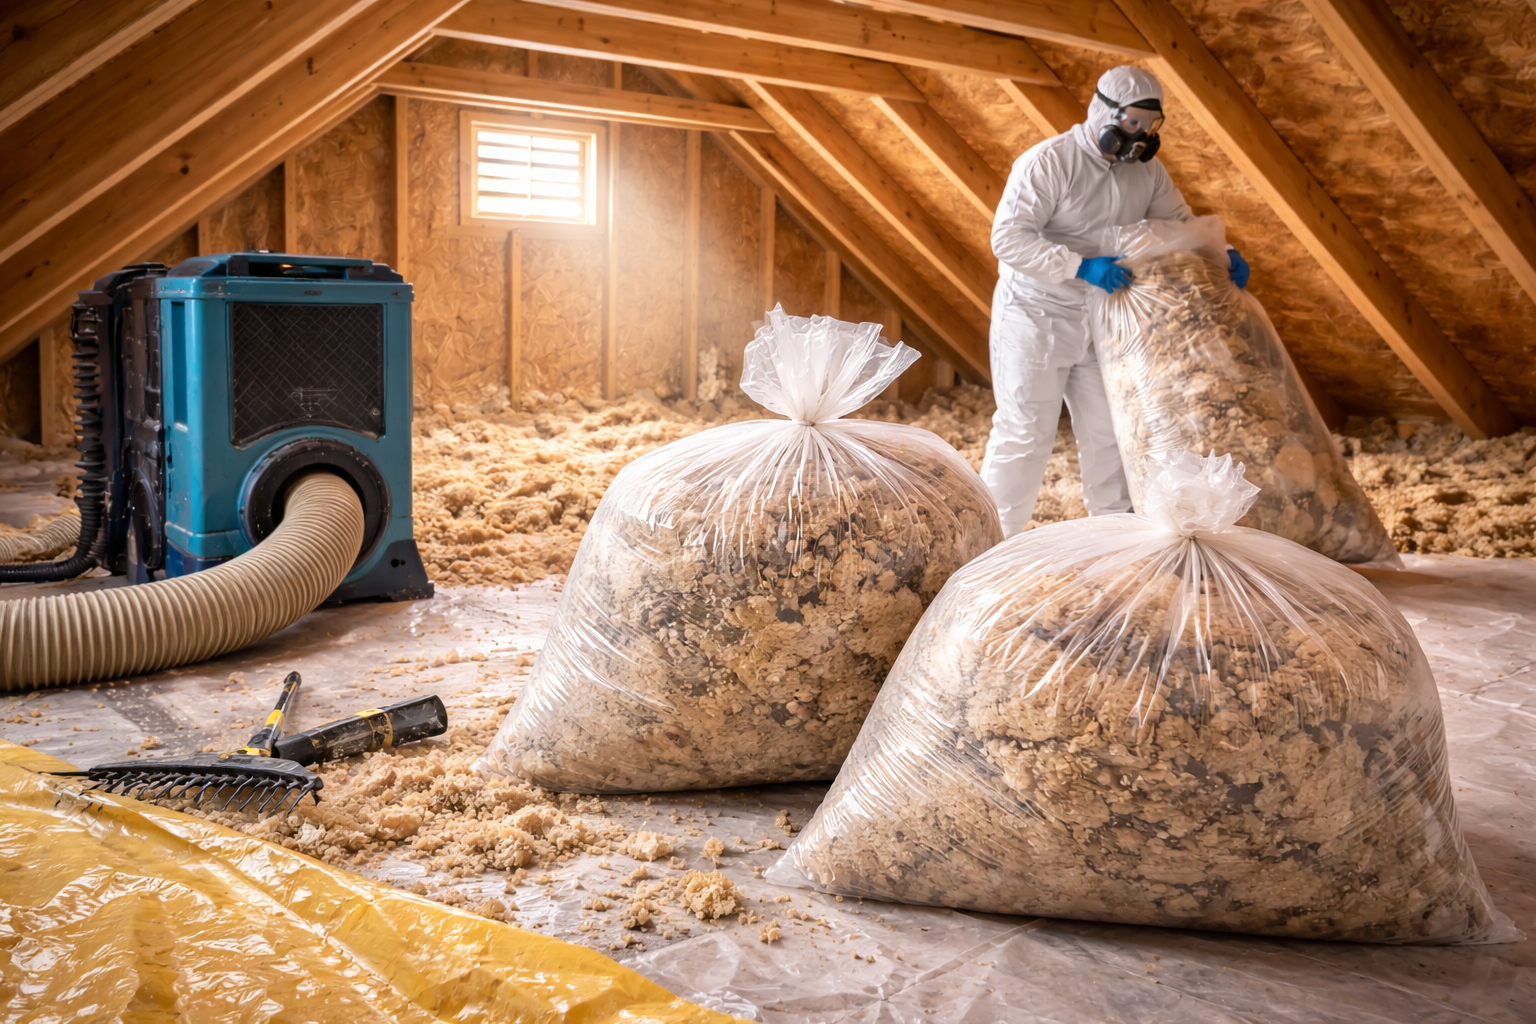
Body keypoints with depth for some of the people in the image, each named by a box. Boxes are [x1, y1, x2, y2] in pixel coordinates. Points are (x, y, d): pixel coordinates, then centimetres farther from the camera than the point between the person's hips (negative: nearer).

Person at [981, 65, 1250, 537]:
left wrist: (1220, 254, -11)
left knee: (1109, 428, 12)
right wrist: (1081, 266, -34)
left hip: (1100, 320, 6)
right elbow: (1007, 238, -25)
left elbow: (1181, 225, 11)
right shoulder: (1048, 161, -18)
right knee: (1024, 432, -3)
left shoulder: (1146, 169, 4)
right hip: (1035, 317, -6)